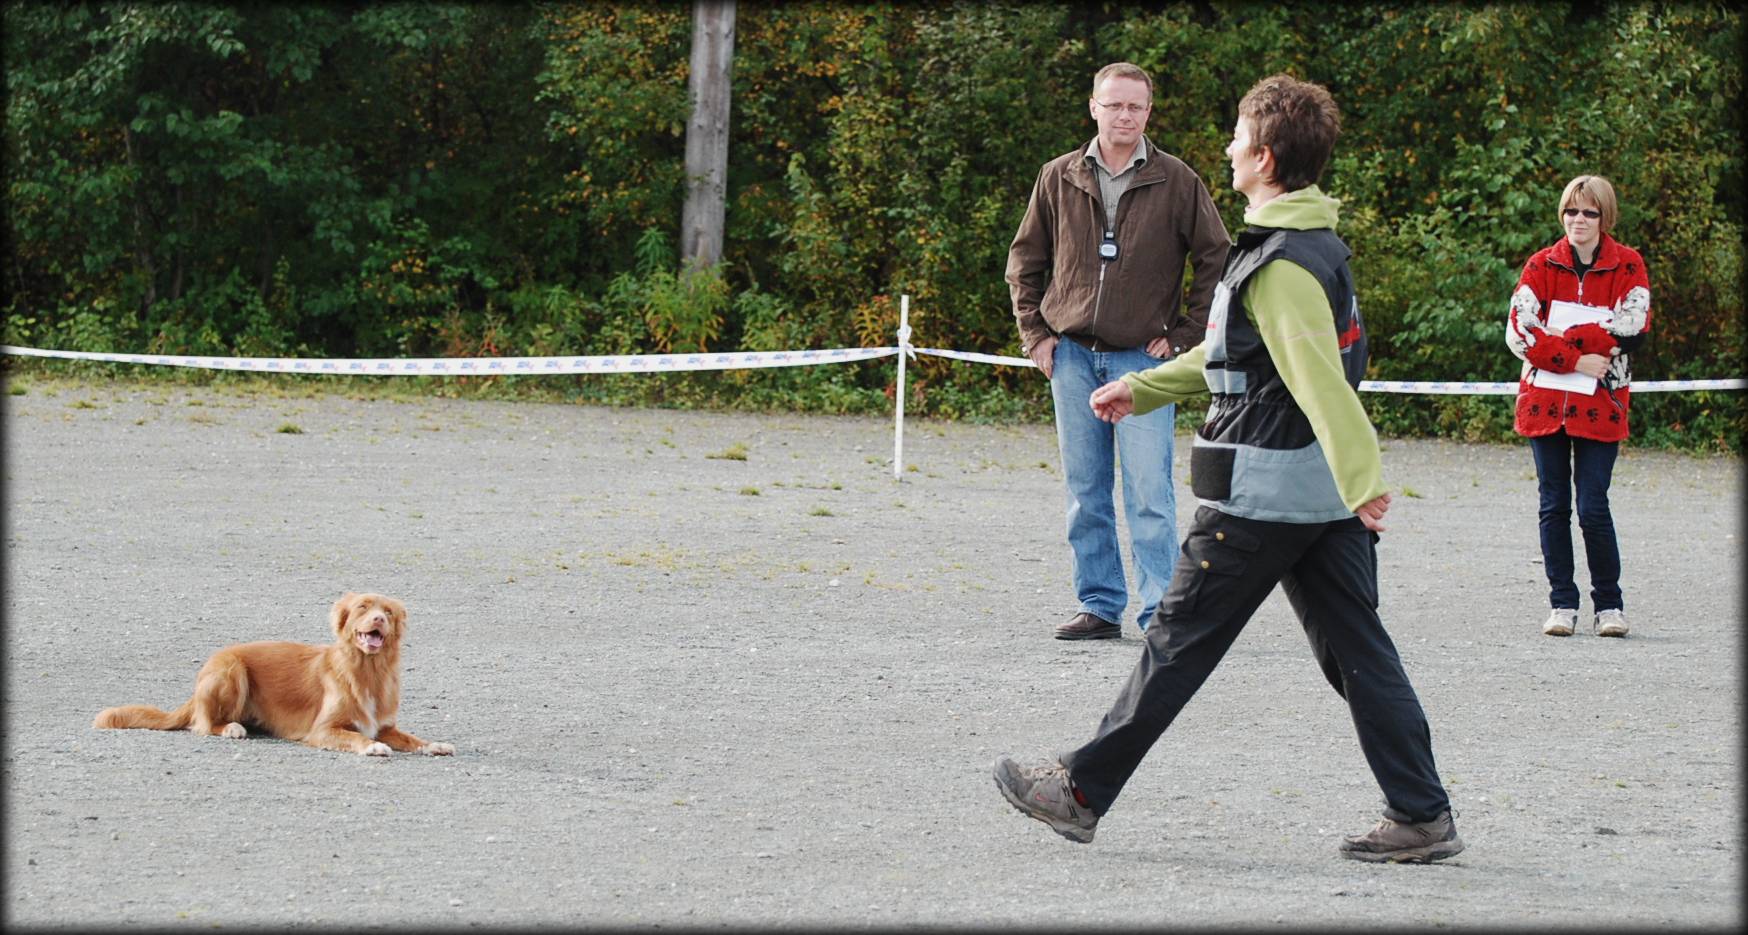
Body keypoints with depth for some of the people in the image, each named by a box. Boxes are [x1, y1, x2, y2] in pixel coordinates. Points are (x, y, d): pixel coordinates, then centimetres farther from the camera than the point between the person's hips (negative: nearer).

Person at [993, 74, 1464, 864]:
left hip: (1264, 491, -9)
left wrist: (1362, 479, -37)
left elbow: (1318, 378, -29)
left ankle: (1081, 791, 11)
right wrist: (1145, 388, 32)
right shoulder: (1317, 245, 14)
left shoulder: (1280, 264, -18)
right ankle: (1423, 818, 4)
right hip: (1324, 495, 9)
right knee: (1355, 651, 7)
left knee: (1180, 641, 1)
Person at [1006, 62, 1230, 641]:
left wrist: (1185, 335, -1)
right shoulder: (1060, 178, 6)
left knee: (1149, 493, -7)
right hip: (1072, 356, 3)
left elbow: (1216, 260, 4)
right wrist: (1035, 333, 6)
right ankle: (1100, 606, 15)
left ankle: (1161, 612, -3)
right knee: (1085, 494, 8)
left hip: (1143, 357, -3)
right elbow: (1025, 260, 15)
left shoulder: (1176, 182, -2)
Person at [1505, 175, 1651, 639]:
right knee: (1554, 507, 5)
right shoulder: (1542, 265, 5)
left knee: (1593, 509, -6)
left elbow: (1631, 329, -12)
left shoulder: (1628, 265, 1)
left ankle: (1609, 605, 7)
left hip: (1599, 405, -2)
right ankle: (1562, 604, 13)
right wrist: (1577, 358, -14)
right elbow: (1519, 331, -5)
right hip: (1545, 402, 2)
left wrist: (1558, 337, -10)